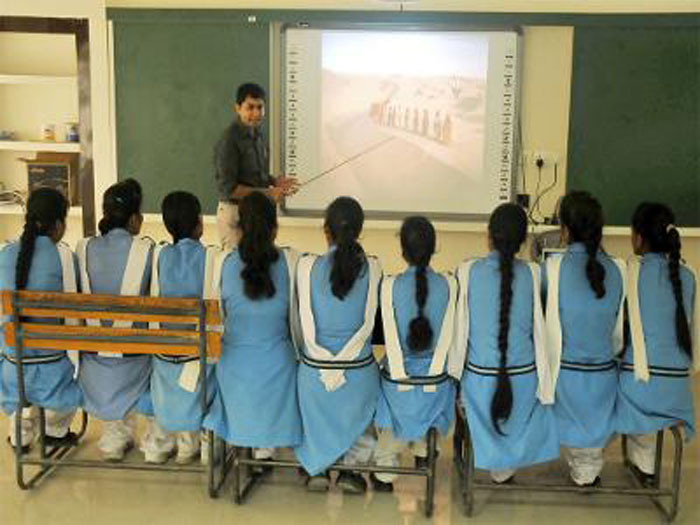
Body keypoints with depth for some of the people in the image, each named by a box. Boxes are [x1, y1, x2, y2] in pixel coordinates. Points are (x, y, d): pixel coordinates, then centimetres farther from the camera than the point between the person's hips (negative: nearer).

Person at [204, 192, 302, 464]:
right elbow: (296, 314, -3)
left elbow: (219, 315, 2)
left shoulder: (225, 263, -12)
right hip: (277, 362, -1)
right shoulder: (290, 261, -14)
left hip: (235, 362, 1)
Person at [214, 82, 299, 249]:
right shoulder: (229, 141, -17)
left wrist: (275, 181, 0)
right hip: (234, 211, -8)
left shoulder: (257, 134, 8)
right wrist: (267, 193, -20)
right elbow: (228, 188, -20)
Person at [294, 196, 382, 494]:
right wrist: (343, 363, 3)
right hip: (359, 369, 0)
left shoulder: (307, 266, -10)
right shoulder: (372, 268, -9)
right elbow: (368, 324, -5)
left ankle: (316, 468, 28)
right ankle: (351, 469, 23)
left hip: (314, 368, 0)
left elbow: (306, 324, -5)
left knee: (314, 411, 34)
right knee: (359, 411, 33)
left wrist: (325, 366, 4)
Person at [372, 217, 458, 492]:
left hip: (398, 373, -1)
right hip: (434, 374, 2)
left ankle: (385, 474, 28)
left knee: (393, 419, 23)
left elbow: (390, 335, -10)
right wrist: (433, 373, 0)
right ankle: (423, 452, 46)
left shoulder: (390, 285, -16)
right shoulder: (449, 284, -12)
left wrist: (400, 376, -1)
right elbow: (447, 335, -7)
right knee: (429, 407, 33)